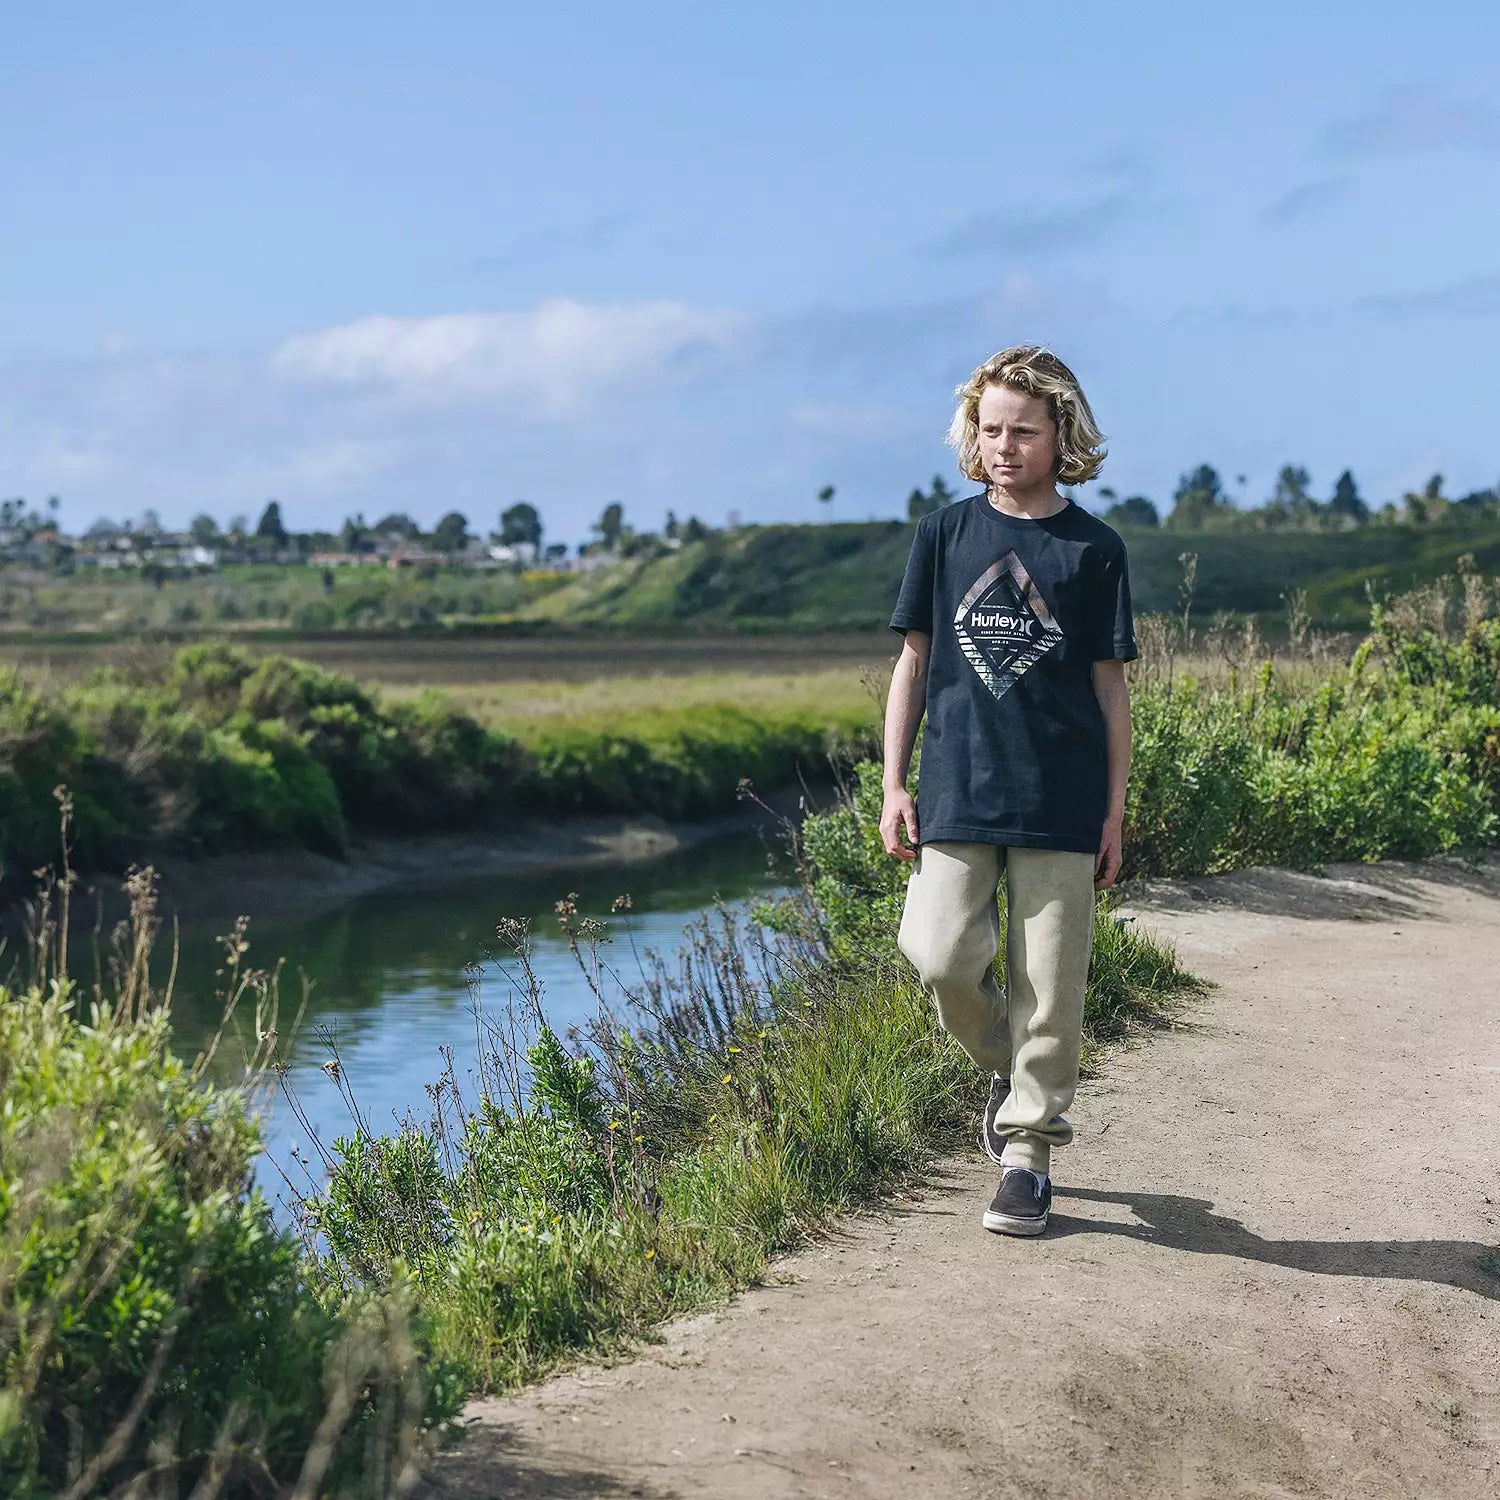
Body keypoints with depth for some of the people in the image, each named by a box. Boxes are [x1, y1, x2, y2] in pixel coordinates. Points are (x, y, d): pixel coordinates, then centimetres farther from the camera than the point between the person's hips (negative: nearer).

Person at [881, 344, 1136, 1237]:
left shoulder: (1095, 550, 3)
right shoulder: (946, 534, 8)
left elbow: (1110, 686, 5)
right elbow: (914, 662, 11)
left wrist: (1115, 812, 2)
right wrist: (895, 784, 5)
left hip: (1061, 803, -1)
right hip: (957, 793, 1)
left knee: (1049, 983, 0)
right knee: (940, 955, -9)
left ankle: (1029, 1147, 13)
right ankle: (1009, 1065, 20)